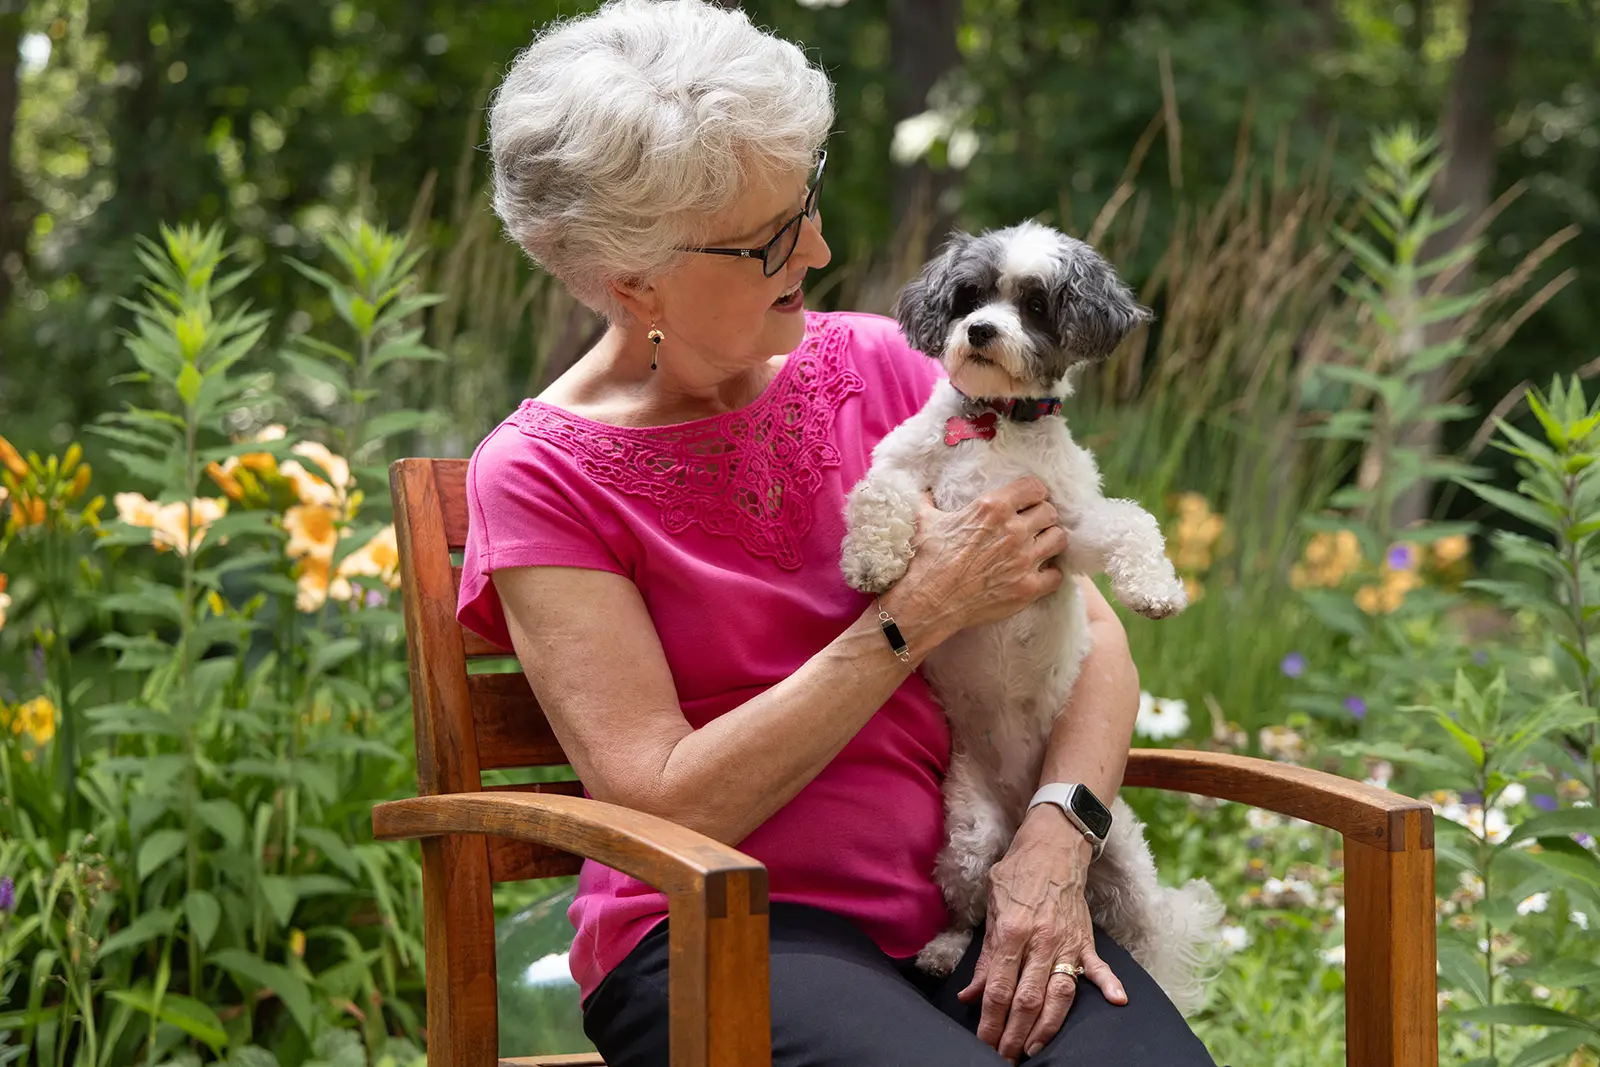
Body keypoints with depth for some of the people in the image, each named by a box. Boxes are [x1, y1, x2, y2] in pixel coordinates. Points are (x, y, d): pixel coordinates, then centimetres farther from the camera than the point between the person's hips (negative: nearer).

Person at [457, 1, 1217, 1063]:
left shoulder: (873, 365, 8)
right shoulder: (540, 478, -4)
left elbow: (1089, 626, 8)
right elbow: (664, 805, -12)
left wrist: (1053, 842, -10)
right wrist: (919, 615, -13)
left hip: (959, 899, 4)